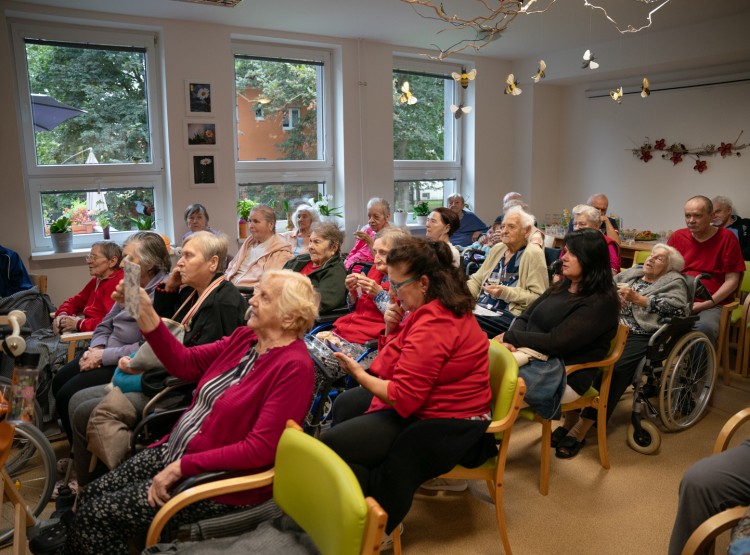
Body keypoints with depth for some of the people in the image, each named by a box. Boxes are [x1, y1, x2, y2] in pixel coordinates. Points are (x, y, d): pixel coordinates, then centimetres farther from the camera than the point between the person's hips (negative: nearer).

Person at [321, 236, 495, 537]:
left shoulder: (433, 326, -28)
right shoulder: (440, 307, 5)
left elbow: (403, 396, -28)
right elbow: (403, 364, 13)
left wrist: (359, 374, -16)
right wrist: (392, 329, -6)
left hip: (443, 427, -12)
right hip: (425, 401, 12)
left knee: (331, 445, -15)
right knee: (343, 405, 22)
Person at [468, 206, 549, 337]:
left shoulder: (533, 254, -5)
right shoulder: (497, 249, 16)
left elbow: (538, 297, -10)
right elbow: (476, 280, 20)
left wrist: (506, 293, -18)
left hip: (509, 315, -6)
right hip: (479, 307, 7)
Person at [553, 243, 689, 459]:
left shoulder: (674, 282, 12)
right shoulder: (631, 273, 27)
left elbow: (677, 308, -7)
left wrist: (637, 299, -10)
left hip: (642, 336, -4)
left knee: (612, 368, -30)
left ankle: (581, 430, -24)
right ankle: (570, 420, -21)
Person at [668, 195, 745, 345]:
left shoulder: (727, 237, 2)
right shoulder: (677, 237, 11)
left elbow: (732, 280, -1)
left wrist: (707, 304, -11)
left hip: (712, 304, -2)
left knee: (705, 328, -36)